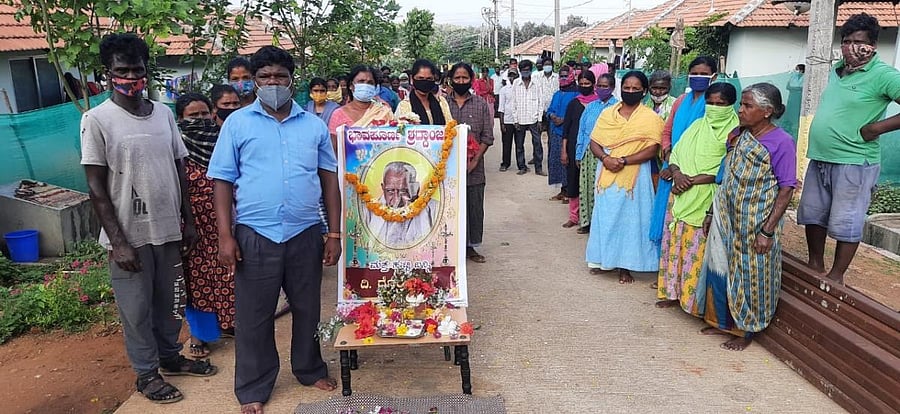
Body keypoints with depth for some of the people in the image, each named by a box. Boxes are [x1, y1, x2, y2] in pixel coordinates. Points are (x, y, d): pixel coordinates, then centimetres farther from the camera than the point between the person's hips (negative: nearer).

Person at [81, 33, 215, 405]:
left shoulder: (164, 114, 5)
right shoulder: (97, 120, -10)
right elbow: (96, 187, -10)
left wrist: (188, 221, 10)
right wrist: (118, 241, -14)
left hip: (168, 229, 5)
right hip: (129, 234, -4)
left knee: (171, 301, 17)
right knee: (136, 309, 9)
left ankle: (170, 356, 38)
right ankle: (147, 373, 27)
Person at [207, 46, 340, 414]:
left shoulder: (314, 125, 7)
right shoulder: (238, 123, 2)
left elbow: (329, 179, 8)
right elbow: (223, 181, 1)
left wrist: (335, 234, 3)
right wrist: (225, 237, -7)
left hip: (306, 234, 2)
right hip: (255, 235, -1)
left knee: (308, 309, 15)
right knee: (254, 316, 8)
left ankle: (310, 369, 37)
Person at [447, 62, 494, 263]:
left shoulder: (481, 104, 5)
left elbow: (487, 136, 2)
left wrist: (475, 160, -9)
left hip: (473, 167, 1)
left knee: (474, 206, 7)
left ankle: (470, 246, 20)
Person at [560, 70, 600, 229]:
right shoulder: (573, 103, 6)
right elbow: (566, 128, 5)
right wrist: (563, 150, 0)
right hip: (574, 146, 2)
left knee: (589, 181, 1)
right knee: (573, 179, 6)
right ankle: (573, 216, 15)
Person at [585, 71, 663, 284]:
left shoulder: (650, 118, -4)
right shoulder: (607, 113, 7)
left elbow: (652, 150, -12)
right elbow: (594, 142, 5)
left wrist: (624, 160, -20)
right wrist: (605, 158, -14)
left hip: (633, 176, -3)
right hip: (606, 174, 3)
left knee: (628, 218, 3)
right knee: (605, 216, 10)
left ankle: (625, 265, 13)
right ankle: (603, 259, 24)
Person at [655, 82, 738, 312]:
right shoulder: (697, 126, 13)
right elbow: (676, 153, 10)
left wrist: (691, 180, -16)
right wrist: (677, 173, -11)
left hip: (708, 201, -5)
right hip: (681, 196, 6)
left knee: (697, 248, -4)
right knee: (675, 242, 9)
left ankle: (696, 299, 8)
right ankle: (674, 292, 22)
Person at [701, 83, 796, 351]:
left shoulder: (781, 143, -13)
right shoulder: (738, 136, 6)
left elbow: (786, 190, -14)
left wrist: (767, 230, -18)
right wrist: (711, 212, 12)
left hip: (755, 223, -6)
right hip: (726, 218, 6)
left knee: (750, 276, 6)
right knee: (719, 268, 13)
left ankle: (746, 331, 24)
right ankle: (722, 321, 32)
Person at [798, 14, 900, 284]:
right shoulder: (837, 70, 10)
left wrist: (877, 127, -18)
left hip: (853, 162, -8)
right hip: (819, 159, 8)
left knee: (845, 223, 2)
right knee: (812, 214, 16)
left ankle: (836, 276, 16)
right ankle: (815, 266, 31)